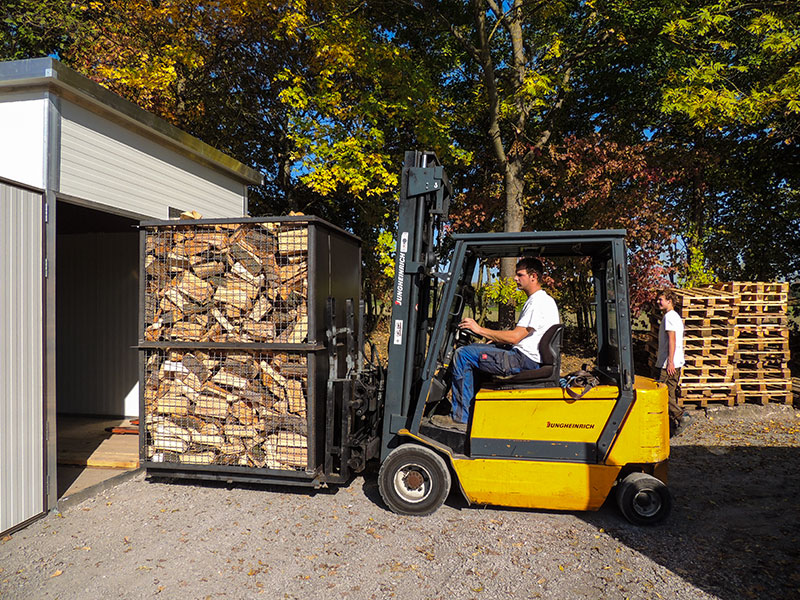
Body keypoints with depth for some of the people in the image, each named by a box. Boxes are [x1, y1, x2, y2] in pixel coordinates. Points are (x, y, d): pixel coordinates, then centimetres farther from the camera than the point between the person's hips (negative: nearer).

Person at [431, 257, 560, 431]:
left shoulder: (539, 303, -15)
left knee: (463, 354, -12)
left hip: (525, 360, -11)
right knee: (474, 350, 21)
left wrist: (480, 329, -14)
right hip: (526, 357, 11)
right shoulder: (545, 300, 19)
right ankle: (472, 409, 19)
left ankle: (460, 418, -6)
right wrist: (494, 338, 11)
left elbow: (515, 337, -22)